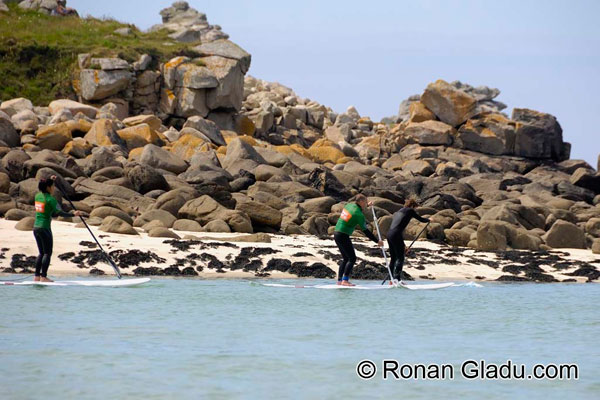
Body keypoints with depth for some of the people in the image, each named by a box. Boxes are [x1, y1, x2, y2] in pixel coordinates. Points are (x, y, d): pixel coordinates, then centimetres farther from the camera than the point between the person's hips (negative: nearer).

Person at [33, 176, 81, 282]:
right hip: (44, 228, -8)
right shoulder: (50, 199, -14)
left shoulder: (38, 196, 8)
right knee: (47, 253, -1)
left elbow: (44, 189, 33)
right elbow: (60, 213, -17)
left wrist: (51, 180, 33)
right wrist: (73, 214, -10)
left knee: (42, 253, 15)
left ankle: (37, 276, 13)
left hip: (36, 227, 8)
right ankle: (43, 276, -5)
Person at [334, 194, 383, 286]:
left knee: (345, 258, 17)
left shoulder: (349, 205, 8)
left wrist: (367, 205, 43)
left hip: (336, 234, 9)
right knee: (352, 258, -5)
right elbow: (366, 231, -11)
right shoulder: (359, 214, -14)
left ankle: (340, 280, 16)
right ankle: (345, 280, -13)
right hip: (343, 236, -9)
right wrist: (377, 241, -5)